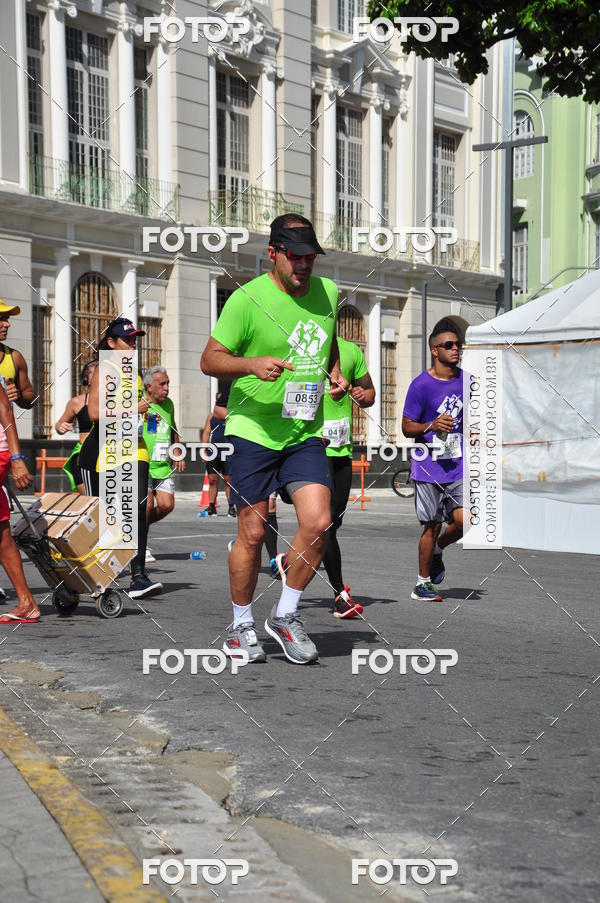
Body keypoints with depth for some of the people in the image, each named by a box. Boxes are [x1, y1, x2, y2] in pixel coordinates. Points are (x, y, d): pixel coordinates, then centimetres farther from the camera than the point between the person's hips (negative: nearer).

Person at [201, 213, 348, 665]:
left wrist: (336, 374, 6)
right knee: (252, 532, 0)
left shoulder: (327, 292, 7)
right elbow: (209, 360, -7)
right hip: (253, 430, -4)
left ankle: (285, 616, 10)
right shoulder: (247, 298, -9)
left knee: (318, 523, -10)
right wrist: (252, 364, -24)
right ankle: (241, 626, 20)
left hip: (306, 433, 4)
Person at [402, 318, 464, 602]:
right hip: (429, 467, -4)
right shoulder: (421, 385, -8)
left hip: (459, 466, 4)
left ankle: (437, 551, 22)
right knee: (432, 526, 0)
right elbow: (406, 427, -6)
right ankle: (423, 583, 16)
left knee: (464, 519, -10)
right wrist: (432, 426, -22)